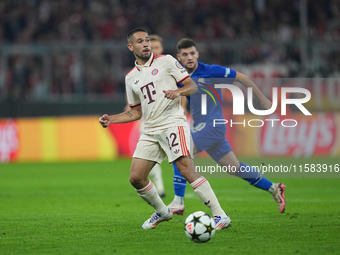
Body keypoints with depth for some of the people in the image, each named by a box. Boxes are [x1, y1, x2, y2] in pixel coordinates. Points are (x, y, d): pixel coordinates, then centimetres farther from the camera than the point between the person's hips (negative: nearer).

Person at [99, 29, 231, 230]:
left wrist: (178, 92, -20)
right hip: (150, 130, 6)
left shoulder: (166, 61, 2)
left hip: (173, 122, -6)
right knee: (136, 177, -1)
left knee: (187, 170, -22)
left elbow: (193, 86, 1)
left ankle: (220, 215, -20)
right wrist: (111, 119, 11)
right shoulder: (131, 77, 17)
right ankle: (161, 212, 23)